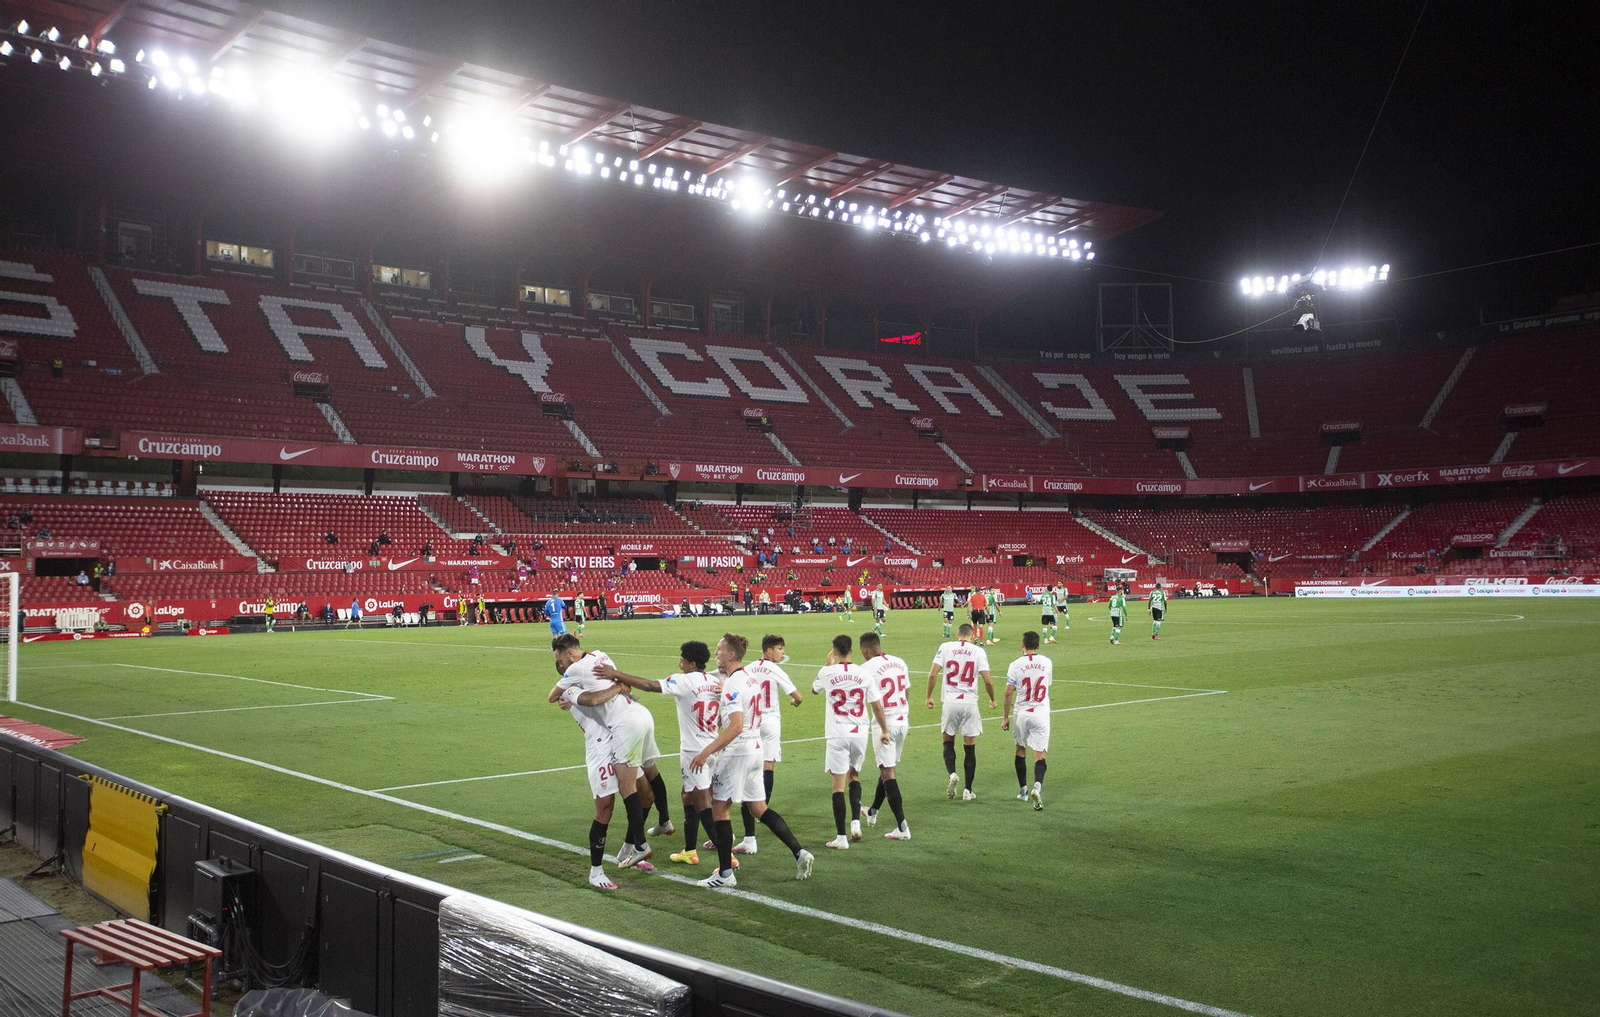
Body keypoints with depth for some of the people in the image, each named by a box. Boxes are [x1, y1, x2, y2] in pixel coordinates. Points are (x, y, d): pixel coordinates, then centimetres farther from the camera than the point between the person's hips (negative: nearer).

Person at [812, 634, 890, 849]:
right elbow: (877, 706, 2)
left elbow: (814, 689, 18)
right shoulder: (863, 674, -1)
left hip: (837, 735, -3)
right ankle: (855, 822, 11)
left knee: (838, 784, -1)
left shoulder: (827, 673, -5)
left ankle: (841, 837, -1)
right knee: (854, 775, 24)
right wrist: (884, 730, 14)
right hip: (860, 733, 3)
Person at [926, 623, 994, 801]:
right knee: (970, 747, 9)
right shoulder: (978, 651, 0)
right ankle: (968, 790, 11)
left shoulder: (945, 647, 1)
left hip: (950, 702, 0)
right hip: (970, 703, 0)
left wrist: (929, 696, 8)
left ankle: (952, 774, -8)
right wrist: (992, 699, 12)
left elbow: (933, 674, -5)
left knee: (948, 742, 17)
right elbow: (988, 681, -5)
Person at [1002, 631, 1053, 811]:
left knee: (1020, 750, 19)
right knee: (1039, 755, 0)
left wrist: (1006, 717, -1)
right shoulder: (1047, 663, 0)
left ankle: (1023, 790, 24)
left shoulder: (1015, 665, -8)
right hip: (1041, 715, 0)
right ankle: (1037, 786, -24)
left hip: (1022, 714, 0)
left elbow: (1009, 693, -9)